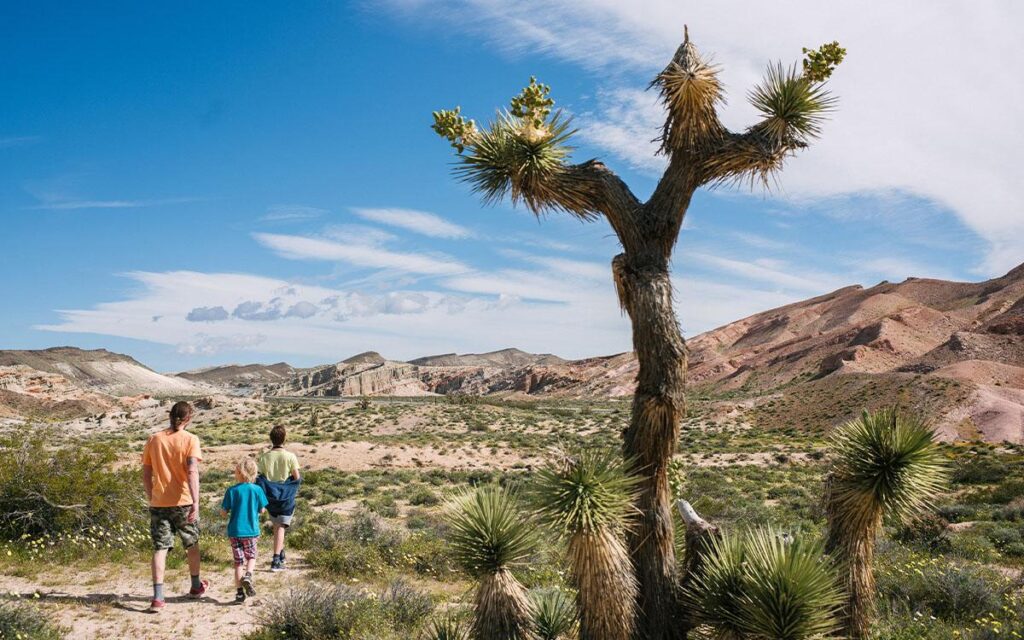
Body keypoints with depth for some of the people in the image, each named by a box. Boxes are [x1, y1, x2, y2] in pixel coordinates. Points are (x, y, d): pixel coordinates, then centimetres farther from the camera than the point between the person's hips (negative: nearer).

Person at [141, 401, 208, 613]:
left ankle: (157, 598, -7)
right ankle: (196, 587, 33)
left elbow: (146, 475, 8)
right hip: (183, 502, -2)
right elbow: (192, 472, -19)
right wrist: (196, 502, -24)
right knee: (192, 544, 17)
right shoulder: (190, 439, -7)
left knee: (160, 548, 3)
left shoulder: (154, 439, 4)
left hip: (158, 503, 2)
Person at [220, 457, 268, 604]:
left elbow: (223, 512, -7)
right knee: (251, 557, 19)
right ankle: (248, 576, -9)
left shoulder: (232, 491, -10)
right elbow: (262, 510, 1)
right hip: (251, 531, 0)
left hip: (235, 531, 0)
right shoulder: (257, 490, -7)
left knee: (238, 562, 10)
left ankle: (239, 592, 7)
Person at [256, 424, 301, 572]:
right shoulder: (290, 456, -13)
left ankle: (281, 554, 32)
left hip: (270, 496, 3)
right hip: (286, 497, -3)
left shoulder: (265, 456, -5)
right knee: (281, 527, -1)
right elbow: (296, 478, -9)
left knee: (276, 526, 20)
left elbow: (261, 477, -2)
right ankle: (276, 560, -8)